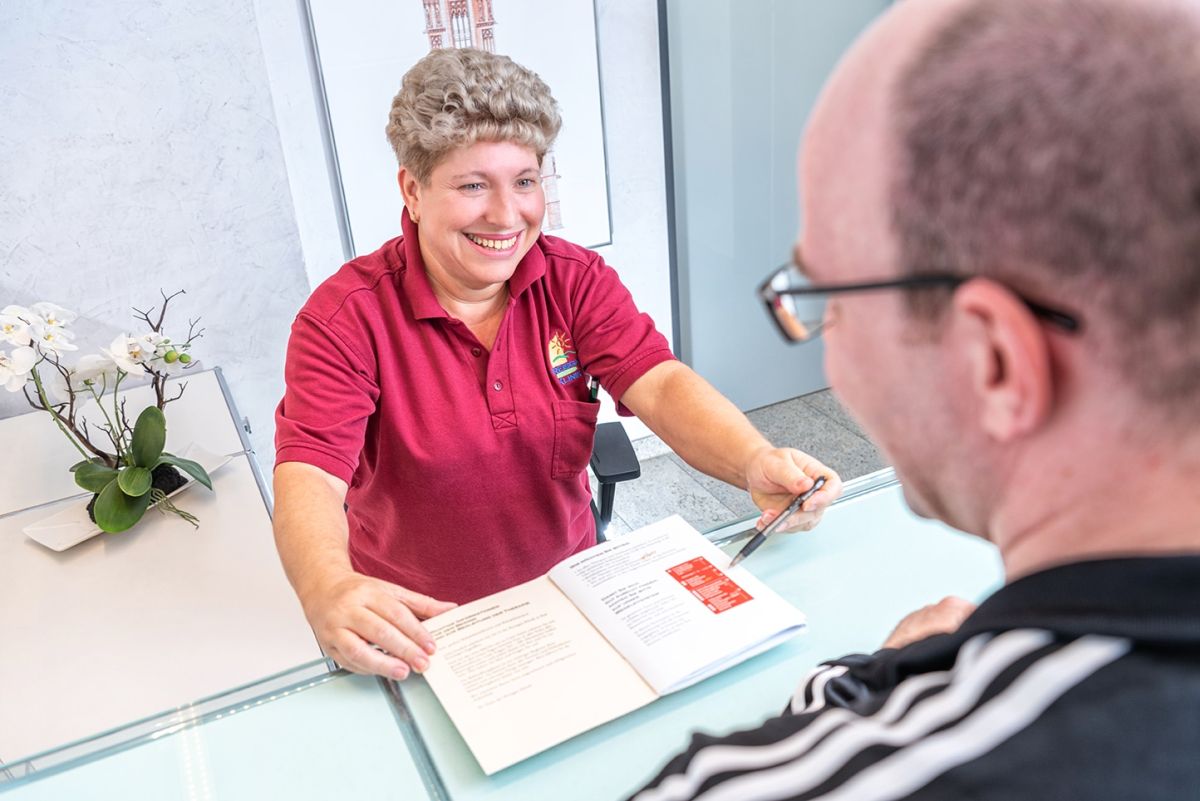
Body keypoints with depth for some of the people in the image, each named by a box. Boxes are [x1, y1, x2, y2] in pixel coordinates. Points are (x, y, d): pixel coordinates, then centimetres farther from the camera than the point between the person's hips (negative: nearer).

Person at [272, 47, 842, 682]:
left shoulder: (578, 281, -4)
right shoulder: (344, 319, -15)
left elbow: (660, 385, -16)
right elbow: (309, 477, -25)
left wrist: (755, 462, -37)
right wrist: (329, 590, -47)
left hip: (572, 588, 2)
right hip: (416, 622, -1)